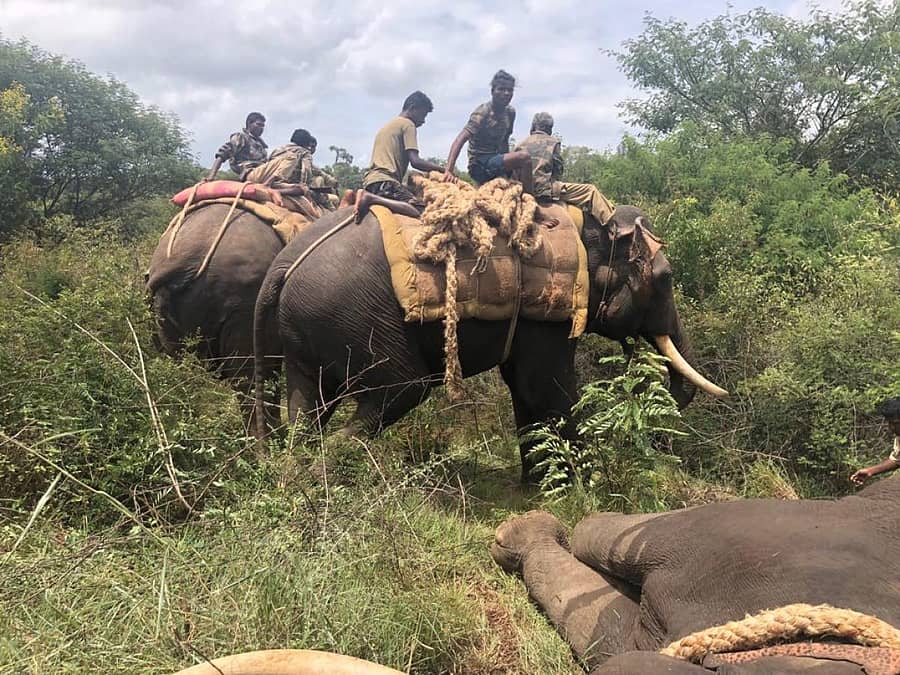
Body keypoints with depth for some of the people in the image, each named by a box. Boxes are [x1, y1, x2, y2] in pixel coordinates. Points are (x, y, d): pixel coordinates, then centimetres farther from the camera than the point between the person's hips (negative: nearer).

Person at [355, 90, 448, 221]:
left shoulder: (388, 126, 31)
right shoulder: (408, 124, 3)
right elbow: (415, 161, -8)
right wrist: (442, 169, 0)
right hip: (385, 181, -10)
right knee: (422, 212, -24)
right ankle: (372, 199, -26)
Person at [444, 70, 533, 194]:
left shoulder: (510, 112, 7)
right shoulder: (482, 113, -16)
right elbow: (459, 140, -25)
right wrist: (449, 171, -37)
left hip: (496, 163, 9)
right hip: (480, 166, -9)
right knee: (524, 157, -24)